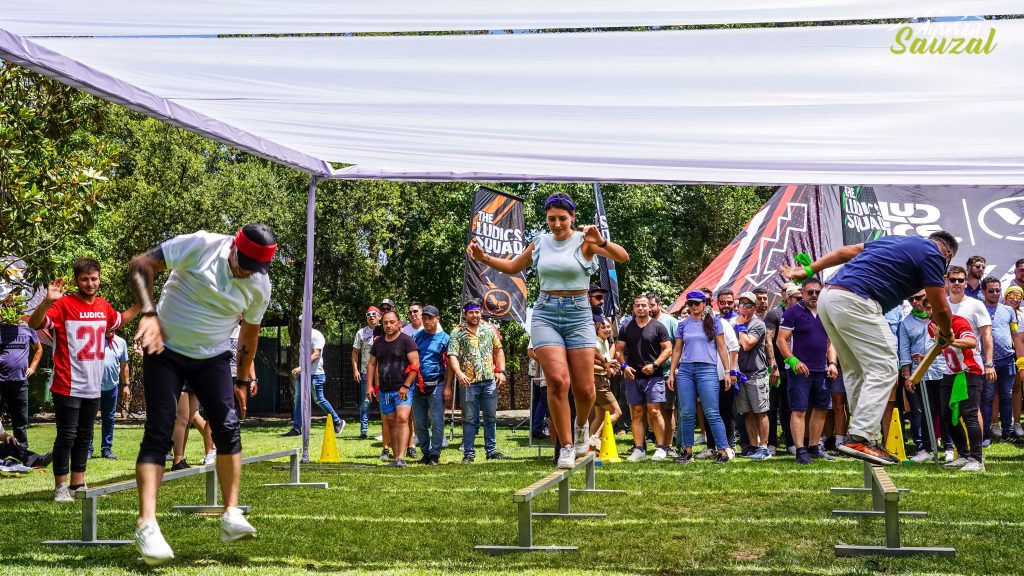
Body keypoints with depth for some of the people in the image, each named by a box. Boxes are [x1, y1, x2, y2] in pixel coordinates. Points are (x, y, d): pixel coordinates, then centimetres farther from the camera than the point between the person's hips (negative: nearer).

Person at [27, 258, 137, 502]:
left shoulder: (104, 306, 8)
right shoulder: (64, 304, -12)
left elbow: (119, 320, 31)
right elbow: (34, 324, -24)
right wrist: (47, 301, -40)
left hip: (93, 387, 7)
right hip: (68, 387, -7)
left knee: (84, 436, 14)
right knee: (67, 436, -3)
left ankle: (78, 483, 23)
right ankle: (60, 487, 6)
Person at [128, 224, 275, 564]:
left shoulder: (259, 285, -6)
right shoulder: (201, 246, -19)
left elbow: (249, 333, 10)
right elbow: (140, 265, -19)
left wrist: (241, 381, 13)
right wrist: (149, 314, -30)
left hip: (213, 358, 4)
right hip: (165, 349, -3)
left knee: (228, 428, -11)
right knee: (159, 432, -12)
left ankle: (231, 515, -1)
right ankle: (147, 525, -16)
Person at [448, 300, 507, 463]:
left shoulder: (489, 329, 11)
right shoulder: (457, 333, -1)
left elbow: (498, 350, 15)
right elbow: (452, 356, -10)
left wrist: (501, 371, 5)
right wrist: (459, 373, -26)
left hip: (490, 380, 3)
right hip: (469, 382, -3)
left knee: (491, 418, 9)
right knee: (469, 420, 2)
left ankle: (491, 450, 17)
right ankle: (468, 453, 9)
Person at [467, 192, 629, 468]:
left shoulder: (583, 241, -2)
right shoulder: (540, 243, 9)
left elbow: (622, 257, -16)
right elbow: (513, 267, 24)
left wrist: (600, 241, -35)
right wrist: (484, 257, 9)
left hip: (578, 314, -1)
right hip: (546, 314, 2)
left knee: (584, 389, -3)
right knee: (557, 380, -18)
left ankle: (581, 424, 31)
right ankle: (566, 446, -6)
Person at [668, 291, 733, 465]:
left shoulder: (713, 321, 6)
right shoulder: (683, 324, 12)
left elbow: (722, 348, 5)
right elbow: (677, 350, 15)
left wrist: (728, 372, 0)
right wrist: (671, 373, 9)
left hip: (707, 370, -3)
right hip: (685, 370, 3)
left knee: (712, 413, -8)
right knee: (687, 414, 2)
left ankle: (723, 451, -4)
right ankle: (687, 451, 10)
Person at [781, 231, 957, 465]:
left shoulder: (897, 240, 28)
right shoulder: (933, 255, 5)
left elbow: (846, 251, 25)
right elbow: (940, 308, 5)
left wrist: (807, 271, 26)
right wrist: (946, 335, 25)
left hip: (828, 296, 9)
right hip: (854, 302, -9)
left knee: (855, 371, 13)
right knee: (883, 368, -7)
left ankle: (867, 438, 12)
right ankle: (859, 438, -16)